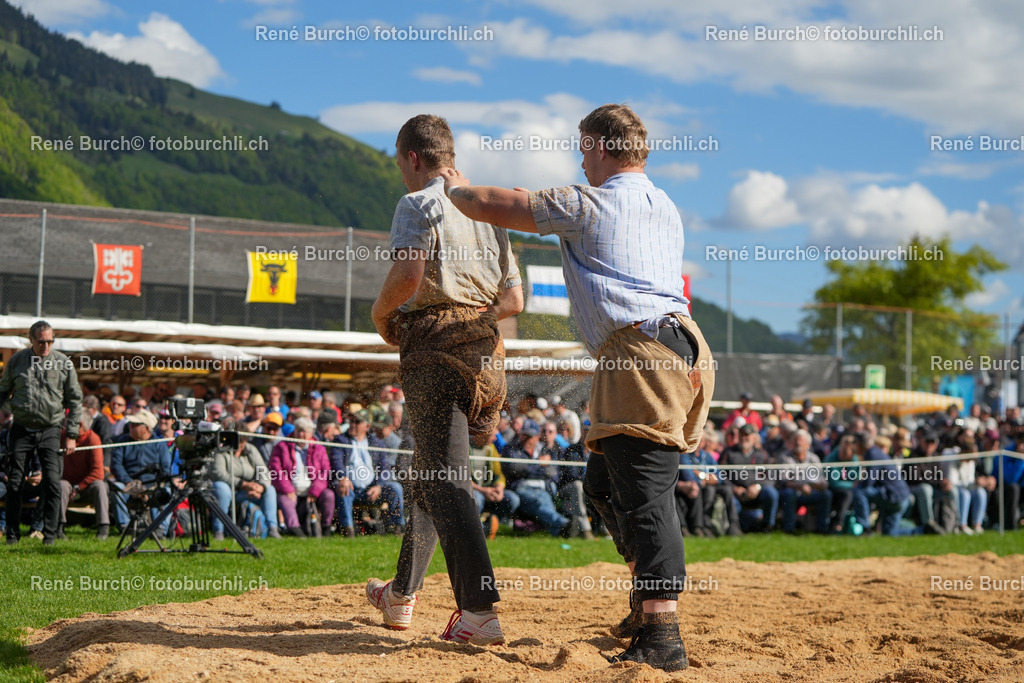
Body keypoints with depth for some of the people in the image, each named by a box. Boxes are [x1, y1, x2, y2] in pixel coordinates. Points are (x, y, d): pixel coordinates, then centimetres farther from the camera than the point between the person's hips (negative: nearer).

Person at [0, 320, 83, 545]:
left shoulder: (64, 363, 0)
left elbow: (74, 400, 5)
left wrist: (72, 434, 2)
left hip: (50, 431, -1)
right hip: (21, 430, 1)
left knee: (53, 483, -9)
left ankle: (50, 533, 1)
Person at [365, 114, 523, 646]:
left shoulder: (419, 204, -4)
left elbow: (408, 273, -21)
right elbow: (514, 299, 17)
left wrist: (381, 312, -3)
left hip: (435, 347, -8)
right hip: (486, 348, 8)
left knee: (446, 482, -12)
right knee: (429, 471, 19)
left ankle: (480, 613, -22)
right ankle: (401, 596, 30)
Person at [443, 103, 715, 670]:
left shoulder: (586, 204, 2)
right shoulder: (666, 208, 25)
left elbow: (493, 207, 6)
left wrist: (455, 189, 28)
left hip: (640, 353, -9)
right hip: (681, 347, 9)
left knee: (643, 494, -14)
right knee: (606, 482, 17)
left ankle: (662, 637, -20)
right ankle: (650, 606, 20)